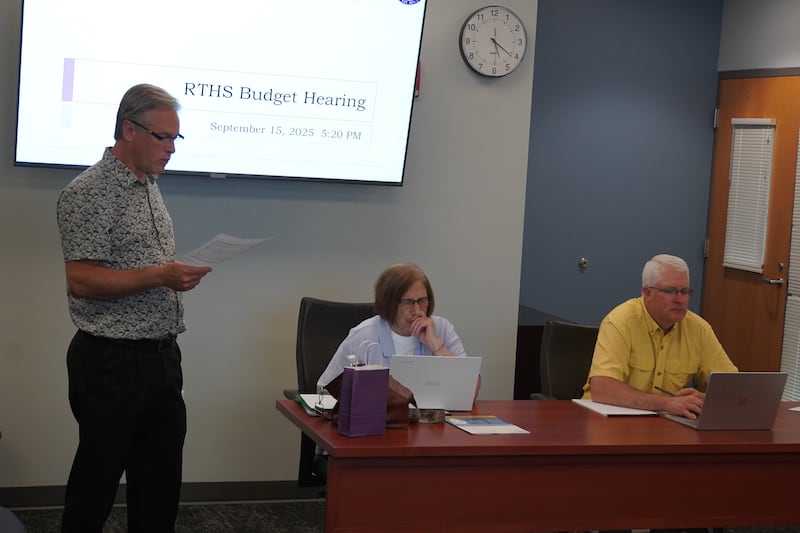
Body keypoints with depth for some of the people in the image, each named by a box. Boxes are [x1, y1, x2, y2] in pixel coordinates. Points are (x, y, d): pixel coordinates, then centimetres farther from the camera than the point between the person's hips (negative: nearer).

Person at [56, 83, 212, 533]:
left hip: (162, 359, 8)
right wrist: (159, 276, -24)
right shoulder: (89, 193, -12)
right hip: (112, 361, -8)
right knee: (96, 484, 3)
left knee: (161, 485, 12)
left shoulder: (151, 188, 14)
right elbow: (81, 280, -19)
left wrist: (181, 275, 8)